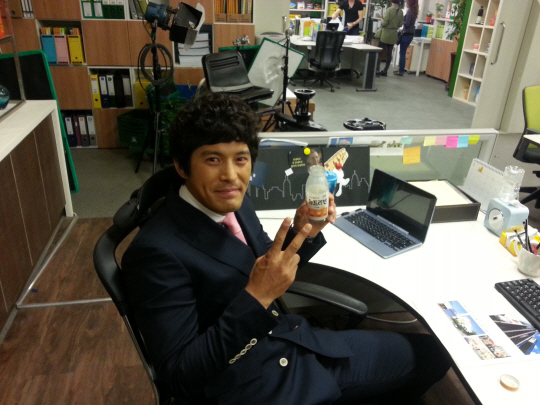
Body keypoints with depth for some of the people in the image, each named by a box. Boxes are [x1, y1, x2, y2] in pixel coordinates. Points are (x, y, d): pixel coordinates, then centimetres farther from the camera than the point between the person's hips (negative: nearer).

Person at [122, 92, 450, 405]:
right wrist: (255, 297, -31)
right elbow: (180, 378, -21)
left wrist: (302, 233, -8)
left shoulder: (233, 202, -2)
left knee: (429, 354, 15)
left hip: (294, 343, 7)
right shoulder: (157, 251, -23)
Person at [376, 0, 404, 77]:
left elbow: (384, 23, -16)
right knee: (389, 53, 8)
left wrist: (382, 23, 5)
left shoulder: (389, 10, -14)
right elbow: (400, 24, 5)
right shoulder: (401, 12, 1)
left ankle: (378, 70, -4)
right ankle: (385, 71, 12)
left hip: (386, 34, -5)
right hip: (394, 35, 5)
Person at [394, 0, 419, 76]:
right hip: (410, 34, 9)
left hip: (406, 34, -9)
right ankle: (401, 69, 21)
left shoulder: (409, 11, -15)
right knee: (402, 52, 15)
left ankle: (401, 71, 0)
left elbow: (407, 24, -18)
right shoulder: (414, 11, 12)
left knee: (402, 53, -3)